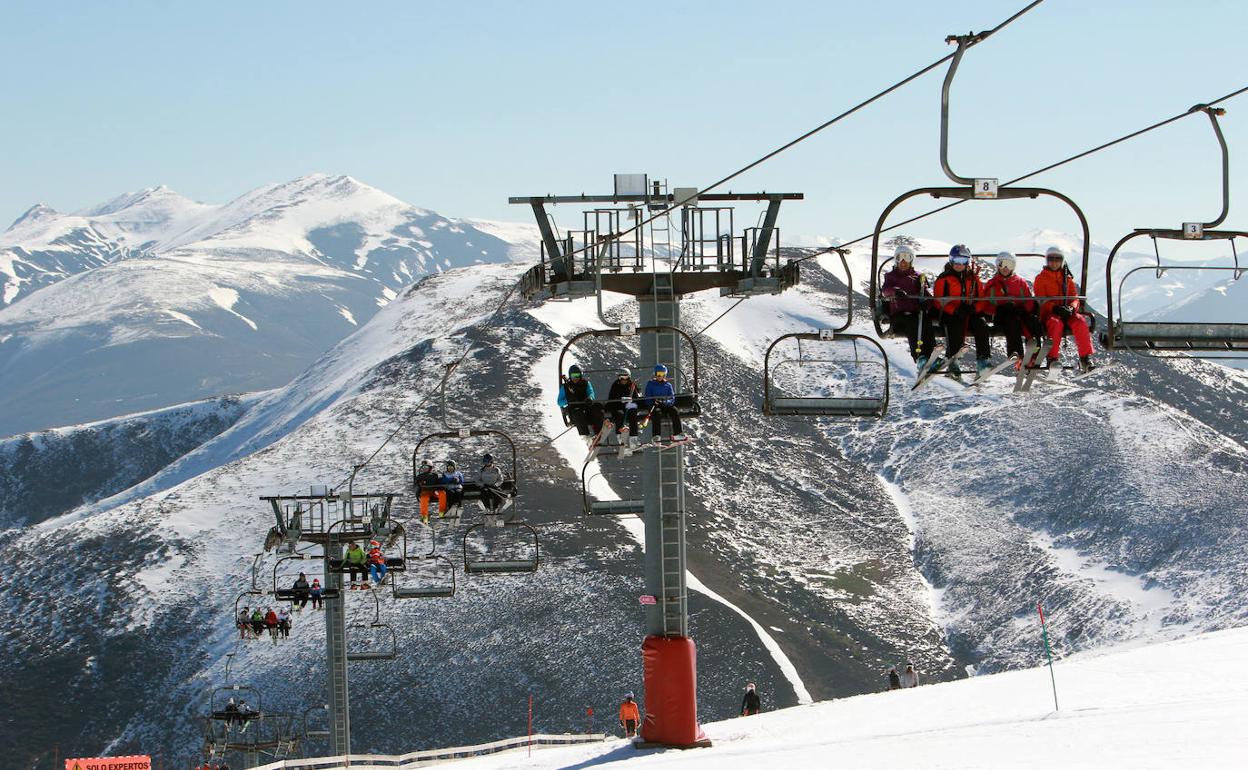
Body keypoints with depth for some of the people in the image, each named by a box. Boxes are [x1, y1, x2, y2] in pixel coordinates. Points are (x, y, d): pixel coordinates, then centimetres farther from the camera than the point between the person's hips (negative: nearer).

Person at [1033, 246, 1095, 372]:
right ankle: (1052, 358, -38)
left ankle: (1085, 359, -32)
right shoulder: (1041, 278, 9)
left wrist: (1071, 308, -12)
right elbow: (1042, 300, -1)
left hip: (1067, 313, 3)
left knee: (1080, 323, -29)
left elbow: (1075, 298, 12)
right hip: (1049, 313, -3)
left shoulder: (1067, 279, 19)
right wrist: (1055, 308, -20)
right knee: (1056, 324, -38)